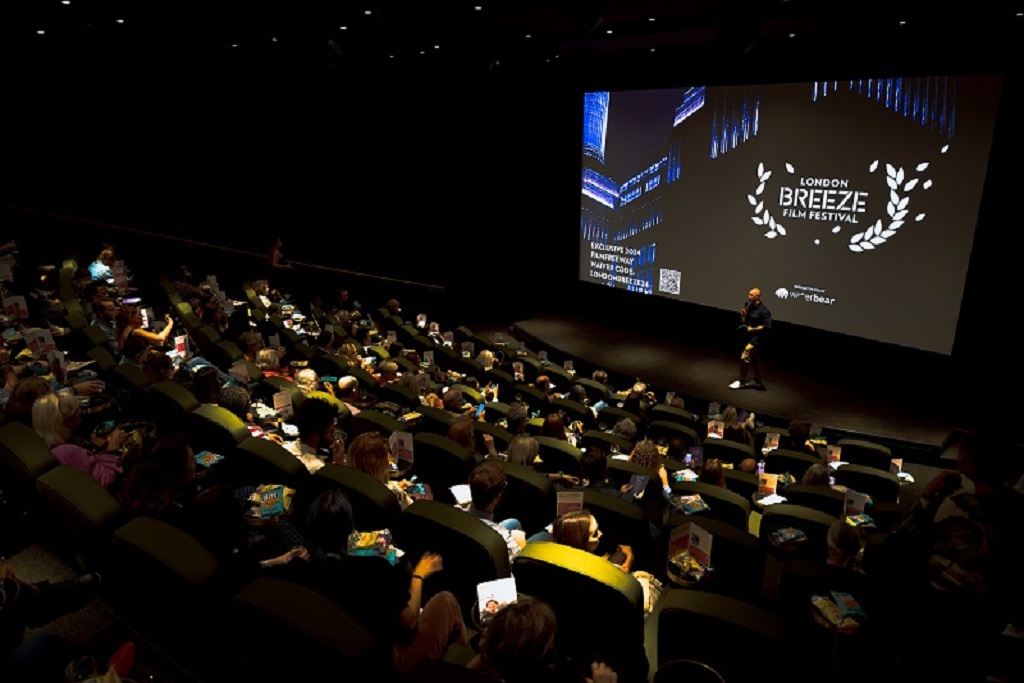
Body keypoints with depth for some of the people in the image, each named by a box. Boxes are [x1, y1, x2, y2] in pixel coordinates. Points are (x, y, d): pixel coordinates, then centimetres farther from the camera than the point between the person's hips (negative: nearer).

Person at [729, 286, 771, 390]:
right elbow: (744, 321, 11)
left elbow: (767, 326, -20)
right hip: (749, 337, 8)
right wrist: (743, 315, -10)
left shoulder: (763, 310, -18)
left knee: (744, 358, -9)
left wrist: (751, 329, -21)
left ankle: (741, 381, 5)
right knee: (754, 360, 18)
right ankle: (758, 381, 32)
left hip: (757, 338, -8)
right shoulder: (749, 306, 2)